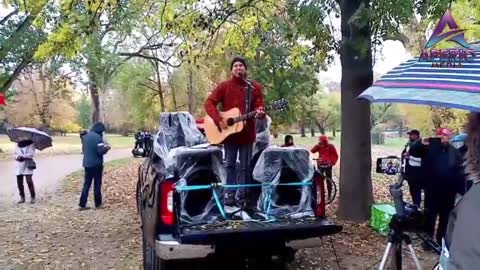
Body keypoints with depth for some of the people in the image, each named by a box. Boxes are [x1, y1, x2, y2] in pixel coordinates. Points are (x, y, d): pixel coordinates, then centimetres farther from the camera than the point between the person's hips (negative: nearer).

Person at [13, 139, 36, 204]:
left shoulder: (31, 144, 1)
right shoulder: (17, 145, 12)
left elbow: (31, 154, -11)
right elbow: (14, 154, 11)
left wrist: (22, 156, -21)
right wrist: (17, 157, -12)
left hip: (28, 165, -4)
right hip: (19, 166, 4)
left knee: (29, 181, -11)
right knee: (19, 182, 4)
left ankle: (33, 197, -2)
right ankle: (22, 197, 16)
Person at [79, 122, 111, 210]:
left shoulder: (86, 136, 9)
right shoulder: (97, 137, -17)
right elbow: (101, 151, -21)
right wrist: (106, 148, -2)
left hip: (87, 164, 7)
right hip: (96, 164, -7)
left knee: (86, 184, 11)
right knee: (97, 184, 4)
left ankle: (82, 204, 8)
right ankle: (98, 204, 12)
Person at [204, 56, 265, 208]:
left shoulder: (254, 87, 4)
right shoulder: (224, 86, 1)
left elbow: (259, 106, 0)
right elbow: (209, 102, -3)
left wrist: (259, 113, -24)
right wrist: (218, 120, -16)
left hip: (247, 132, 1)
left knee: (245, 166, 5)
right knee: (230, 164, 6)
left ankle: (241, 196, 14)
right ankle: (230, 194, 15)